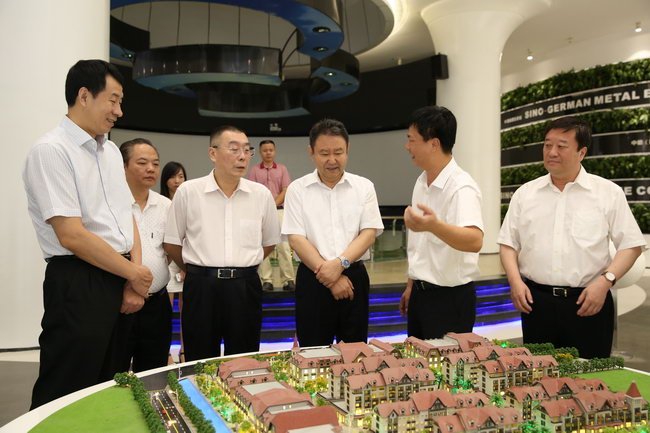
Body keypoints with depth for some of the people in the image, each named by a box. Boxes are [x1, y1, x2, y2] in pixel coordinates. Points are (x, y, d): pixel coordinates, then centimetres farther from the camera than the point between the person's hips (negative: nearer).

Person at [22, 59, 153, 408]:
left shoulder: (111, 151, 12)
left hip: (121, 281, 8)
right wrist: (135, 273, -10)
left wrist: (134, 281, 1)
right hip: (79, 284, -8)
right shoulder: (50, 151, -13)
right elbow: (71, 235, -20)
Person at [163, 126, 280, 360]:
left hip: (245, 287, 2)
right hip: (201, 288, -1)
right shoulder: (187, 192, -2)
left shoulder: (261, 194, 3)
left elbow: (269, 242, 15)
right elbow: (171, 243, 6)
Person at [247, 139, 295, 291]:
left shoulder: (282, 169, 9)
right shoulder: (254, 170, 7)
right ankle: (267, 281, 4)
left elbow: (285, 191, 2)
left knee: (283, 245, -5)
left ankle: (288, 280, -3)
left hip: (279, 210, 0)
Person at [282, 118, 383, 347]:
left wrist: (340, 263, -17)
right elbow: (296, 239, -6)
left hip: (354, 276, 1)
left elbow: (369, 233, -2)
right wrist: (328, 274, -13)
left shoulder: (364, 186, 4)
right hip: (313, 279, -1)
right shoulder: (297, 189, 0)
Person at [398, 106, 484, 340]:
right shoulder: (421, 182, 6)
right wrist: (411, 285, 17)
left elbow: (475, 241, -36)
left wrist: (434, 225, -53)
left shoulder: (461, 187, -20)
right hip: (421, 294, 8)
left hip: (450, 298, -8)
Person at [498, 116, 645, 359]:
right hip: (536, 300, 2)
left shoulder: (609, 193, 1)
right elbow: (508, 243, 9)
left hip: (588, 302, -2)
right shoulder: (525, 193, 7)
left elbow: (631, 245, 1)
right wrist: (515, 280, -6)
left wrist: (605, 280, -13)